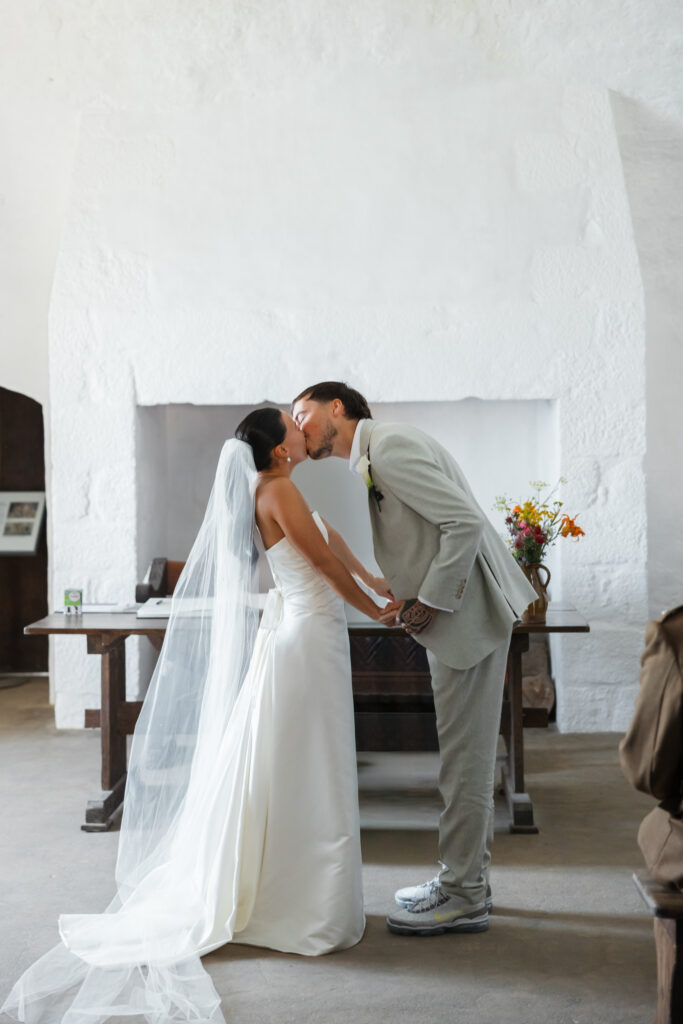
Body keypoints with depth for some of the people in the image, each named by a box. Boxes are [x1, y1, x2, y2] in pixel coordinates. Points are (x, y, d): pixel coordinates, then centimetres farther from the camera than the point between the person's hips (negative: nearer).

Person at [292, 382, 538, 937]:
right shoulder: (373, 459, 15)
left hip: (468, 614, -10)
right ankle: (465, 877, 28)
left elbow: (466, 522, -23)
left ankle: (463, 898, 8)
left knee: (465, 759, -2)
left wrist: (431, 601, -17)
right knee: (466, 756, 16)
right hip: (456, 614, 10)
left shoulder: (389, 447, -16)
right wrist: (408, 598, 8)